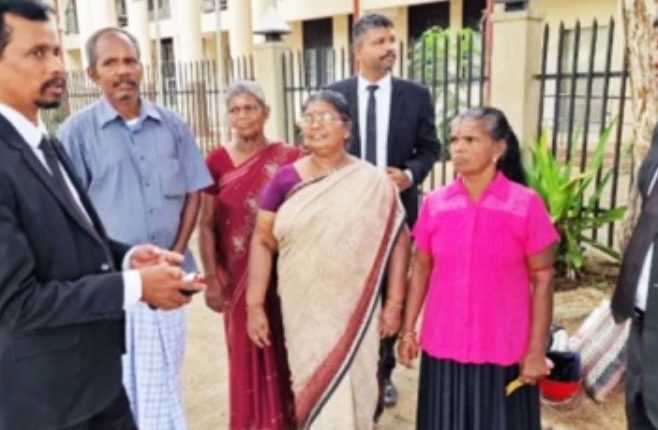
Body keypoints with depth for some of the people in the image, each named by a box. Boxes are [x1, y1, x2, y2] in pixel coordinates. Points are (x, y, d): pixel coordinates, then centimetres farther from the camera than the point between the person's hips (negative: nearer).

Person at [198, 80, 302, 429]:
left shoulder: (288, 159, -4)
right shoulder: (216, 161, -2)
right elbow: (206, 224, 0)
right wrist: (211, 278, -5)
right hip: (238, 277, 1)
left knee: (282, 351, 10)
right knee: (246, 353, 12)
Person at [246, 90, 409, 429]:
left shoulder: (373, 183, -4)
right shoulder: (285, 179, -1)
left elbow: (398, 240, -2)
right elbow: (263, 242, 1)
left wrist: (394, 302, -5)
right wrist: (254, 305, -2)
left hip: (353, 310, -1)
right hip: (302, 311, 1)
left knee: (349, 392, 10)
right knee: (313, 388, 14)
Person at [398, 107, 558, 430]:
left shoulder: (527, 204, -10)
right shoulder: (434, 204, -2)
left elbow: (542, 277, -6)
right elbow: (421, 269, 6)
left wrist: (537, 349, -7)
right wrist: (408, 330, 5)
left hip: (504, 350, -2)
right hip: (444, 346, 3)